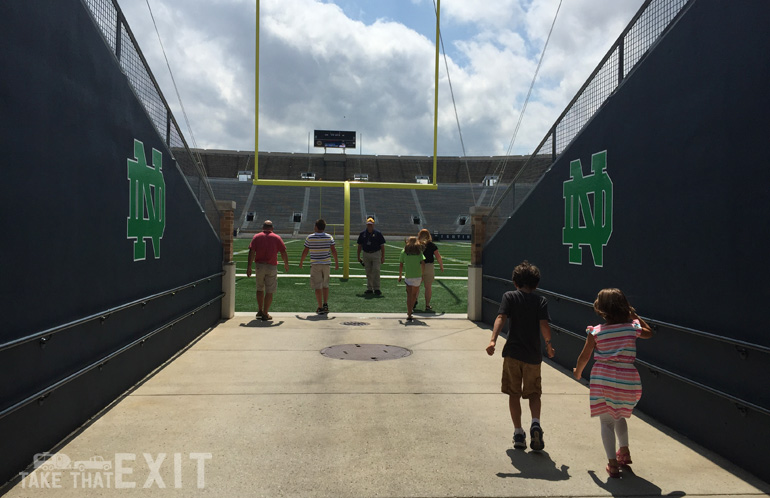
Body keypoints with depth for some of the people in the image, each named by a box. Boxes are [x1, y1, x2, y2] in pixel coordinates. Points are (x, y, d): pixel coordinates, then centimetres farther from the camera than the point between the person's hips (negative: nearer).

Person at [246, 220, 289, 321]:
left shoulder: (256, 237, 5)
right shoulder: (277, 238, 3)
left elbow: (251, 252, -5)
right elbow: (283, 253, 1)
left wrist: (249, 266, -6)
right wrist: (286, 264, 15)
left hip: (259, 266, 2)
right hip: (272, 267, -2)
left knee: (260, 289, 19)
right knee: (269, 292, 3)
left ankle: (260, 311, 27)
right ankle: (265, 314, 3)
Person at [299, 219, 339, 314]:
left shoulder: (310, 238, -5)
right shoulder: (329, 237, 0)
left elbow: (305, 251, -1)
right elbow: (334, 251, -2)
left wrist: (301, 262, 12)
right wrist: (336, 262, 7)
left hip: (315, 264, -2)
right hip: (326, 263, 2)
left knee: (317, 286, 0)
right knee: (325, 285, 17)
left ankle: (320, 307, 0)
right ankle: (325, 304, 11)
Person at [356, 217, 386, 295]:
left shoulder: (378, 233, -2)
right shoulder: (362, 234, 5)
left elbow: (382, 245, -1)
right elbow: (360, 245, 12)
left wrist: (383, 257, -6)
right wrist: (358, 256, 9)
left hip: (376, 254, -3)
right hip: (366, 254, 3)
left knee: (376, 271, -10)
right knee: (368, 272, 7)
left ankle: (376, 288, -4)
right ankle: (369, 288, 15)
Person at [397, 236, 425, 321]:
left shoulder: (404, 251, 4)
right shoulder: (419, 251, 6)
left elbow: (401, 265, 2)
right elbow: (423, 264, -4)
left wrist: (400, 276, 11)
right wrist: (422, 274, 7)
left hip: (408, 276, -1)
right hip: (418, 276, 1)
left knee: (409, 295, -3)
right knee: (414, 295, 19)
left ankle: (409, 315, -14)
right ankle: (410, 310, 35)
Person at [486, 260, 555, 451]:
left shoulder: (510, 296, 1)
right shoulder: (541, 301, 3)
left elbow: (501, 318, -13)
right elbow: (544, 325, -7)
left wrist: (493, 340, -23)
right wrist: (548, 345, 9)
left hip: (513, 352, -1)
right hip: (533, 355, 1)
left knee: (514, 394, 11)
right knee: (534, 393, 14)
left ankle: (518, 433, 8)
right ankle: (535, 423, -10)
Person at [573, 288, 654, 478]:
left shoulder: (596, 332, -7)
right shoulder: (632, 328, -1)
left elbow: (584, 357, -1)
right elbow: (649, 332, 22)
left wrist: (578, 372, 17)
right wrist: (635, 316, 26)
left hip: (603, 379, -3)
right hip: (627, 380, 3)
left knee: (607, 421, 4)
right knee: (619, 416, 27)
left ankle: (612, 462, -3)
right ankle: (624, 451, 39)